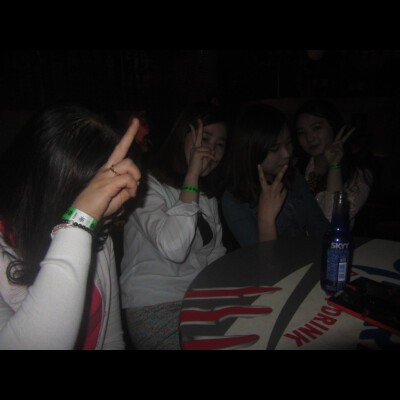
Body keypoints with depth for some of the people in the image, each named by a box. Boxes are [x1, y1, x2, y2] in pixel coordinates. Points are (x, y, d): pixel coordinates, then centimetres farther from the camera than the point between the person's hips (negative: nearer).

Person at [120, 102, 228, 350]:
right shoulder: (148, 184, -11)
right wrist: (192, 175, -23)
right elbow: (174, 248, -27)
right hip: (154, 307, -7)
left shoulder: (207, 192, 14)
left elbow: (216, 253, 14)